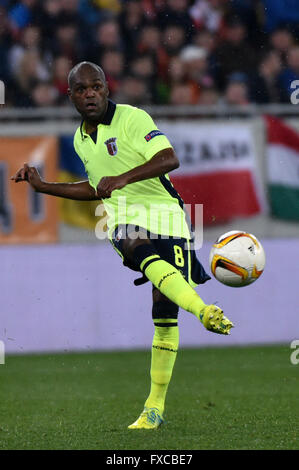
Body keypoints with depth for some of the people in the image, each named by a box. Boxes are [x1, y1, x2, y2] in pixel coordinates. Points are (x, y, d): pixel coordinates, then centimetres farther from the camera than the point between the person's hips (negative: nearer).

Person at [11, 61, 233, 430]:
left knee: (165, 314, -6)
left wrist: (122, 178, -28)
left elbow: (169, 159, -16)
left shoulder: (132, 119, -4)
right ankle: (204, 311, -56)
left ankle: (155, 407, 6)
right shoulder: (80, 140, 17)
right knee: (136, 246, -37)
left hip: (166, 216, -3)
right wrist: (42, 186, 28)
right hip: (127, 219, 3)